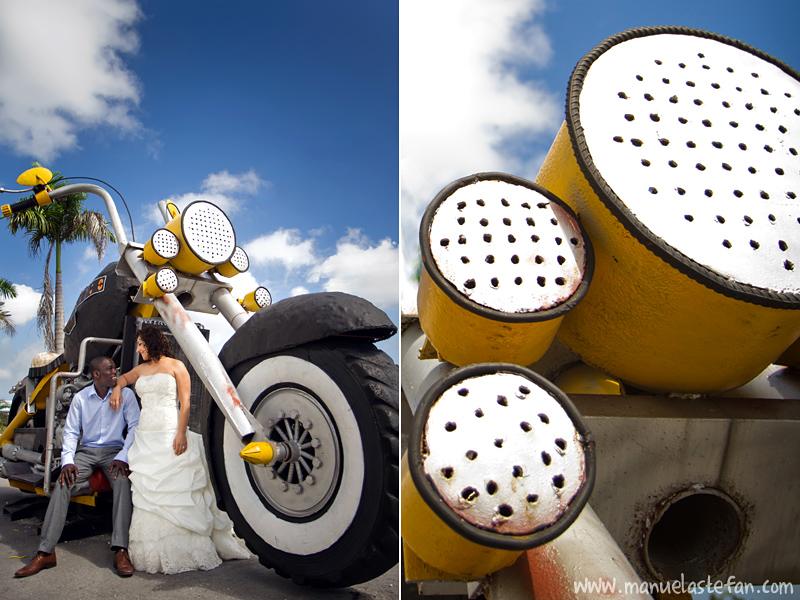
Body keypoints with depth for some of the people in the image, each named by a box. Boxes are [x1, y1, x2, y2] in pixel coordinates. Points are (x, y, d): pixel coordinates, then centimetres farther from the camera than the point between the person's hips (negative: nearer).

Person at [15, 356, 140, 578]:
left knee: (123, 481, -33)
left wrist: (123, 457, -18)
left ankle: (120, 550, -35)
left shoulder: (125, 394, -1)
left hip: (113, 451, -3)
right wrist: (68, 461, -11)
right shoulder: (80, 398, 5)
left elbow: (135, 427, -5)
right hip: (86, 450, 3)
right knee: (62, 485, -23)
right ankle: (45, 553, -18)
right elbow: (71, 431, 6)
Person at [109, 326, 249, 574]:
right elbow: (123, 377, 39)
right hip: (145, 437, 6)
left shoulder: (175, 366, 1)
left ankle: (184, 551, 0)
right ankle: (153, 552, 6)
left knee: (176, 490, -7)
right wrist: (117, 389, 14)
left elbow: (185, 402, -5)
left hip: (170, 436, -6)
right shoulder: (141, 369, 18)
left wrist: (181, 433, -16)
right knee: (146, 493, 0)